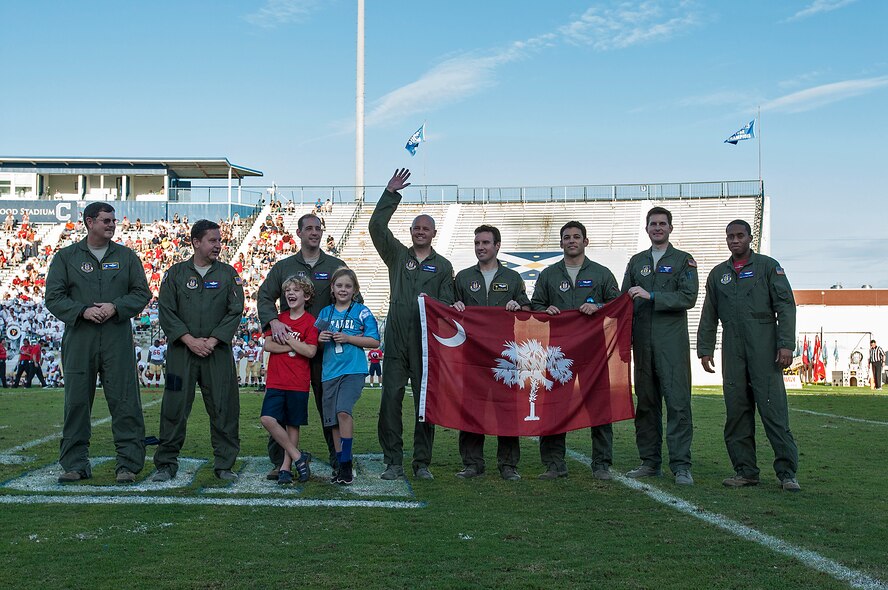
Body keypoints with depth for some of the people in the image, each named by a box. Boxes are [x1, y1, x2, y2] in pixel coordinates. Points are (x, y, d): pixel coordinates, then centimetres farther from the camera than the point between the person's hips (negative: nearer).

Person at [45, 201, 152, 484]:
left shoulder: (126, 256, 12)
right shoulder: (66, 257, 9)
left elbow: (142, 293, 9)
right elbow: (53, 297, 4)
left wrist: (116, 307, -8)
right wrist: (83, 310, -12)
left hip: (118, 340, 0)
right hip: (79, 340, 0)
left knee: (124, 401, -3)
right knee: (76, 402, 3)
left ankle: (129, 464, 2)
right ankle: (75, 464, 13)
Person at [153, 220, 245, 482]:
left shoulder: (228, 273, 8)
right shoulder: (176, 273, 7)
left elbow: (235, 311, 1)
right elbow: (166, 310, 1)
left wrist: (212, 341, -9)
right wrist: (189, 340, -10)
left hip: (218, 351, 1)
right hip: (181, 351, 0)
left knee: (224, 408, 0)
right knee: (174, 407, 0)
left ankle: (224, 464, 10)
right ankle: (166, 464, 12)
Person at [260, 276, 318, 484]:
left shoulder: (310, 322, -2)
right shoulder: (278, 318, 10)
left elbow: (310, 351, -13)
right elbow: (267, 345, 0)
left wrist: (287, 338, -9)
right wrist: (293, 346, -10)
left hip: (298, 383, -3)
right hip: (276, 381, 3)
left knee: (292, 425, 5)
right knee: (267, 419, -13)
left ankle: (286, 467, 16)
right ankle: (298, 457, -2)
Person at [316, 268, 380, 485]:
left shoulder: (362, 311, 1)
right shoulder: (325, 312, 13)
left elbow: (375, 341, -2)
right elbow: (315, 339, 21)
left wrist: (348, 338, -12)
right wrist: (320, 339, -2)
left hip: (353, 369, -5)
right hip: (330, 371, 5)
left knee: (343, 411, -22)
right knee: (333, 420, 6)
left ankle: (346, 463, -12)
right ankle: (342, 466, 17)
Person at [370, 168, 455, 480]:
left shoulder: (443, 265, 12)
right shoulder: (397, 255, 14)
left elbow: (447, 303, 9)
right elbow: (376, 227, 3)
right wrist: (391, 193, 1)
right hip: (396, 338, 1)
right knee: (391, 399, -3)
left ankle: (422, 463, 11)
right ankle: (393, 463, 4)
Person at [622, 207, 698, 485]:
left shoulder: (684, 260, 6)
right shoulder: (636, 261, 17)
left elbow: (688, 298, -7)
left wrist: (651, 296, -14)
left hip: (672, 341, -4)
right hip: (642, 341, 4)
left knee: (678, 402, -8)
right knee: (645, 401, 6)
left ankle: (681, 465, -6)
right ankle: (649, 461, 14)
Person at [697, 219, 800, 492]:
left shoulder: (768, 266, 6)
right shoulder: (718, 274, 18)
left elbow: (785, 306, 0)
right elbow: (709, 316, 19)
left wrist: (786, 344, -10)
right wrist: (704, 349, 11)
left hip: (764, 346, -4)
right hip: (732, 348, 4)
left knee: (773, 407, -9)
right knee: (736, 410, 2)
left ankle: (787, 471, -4)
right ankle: (745, 470, 8)